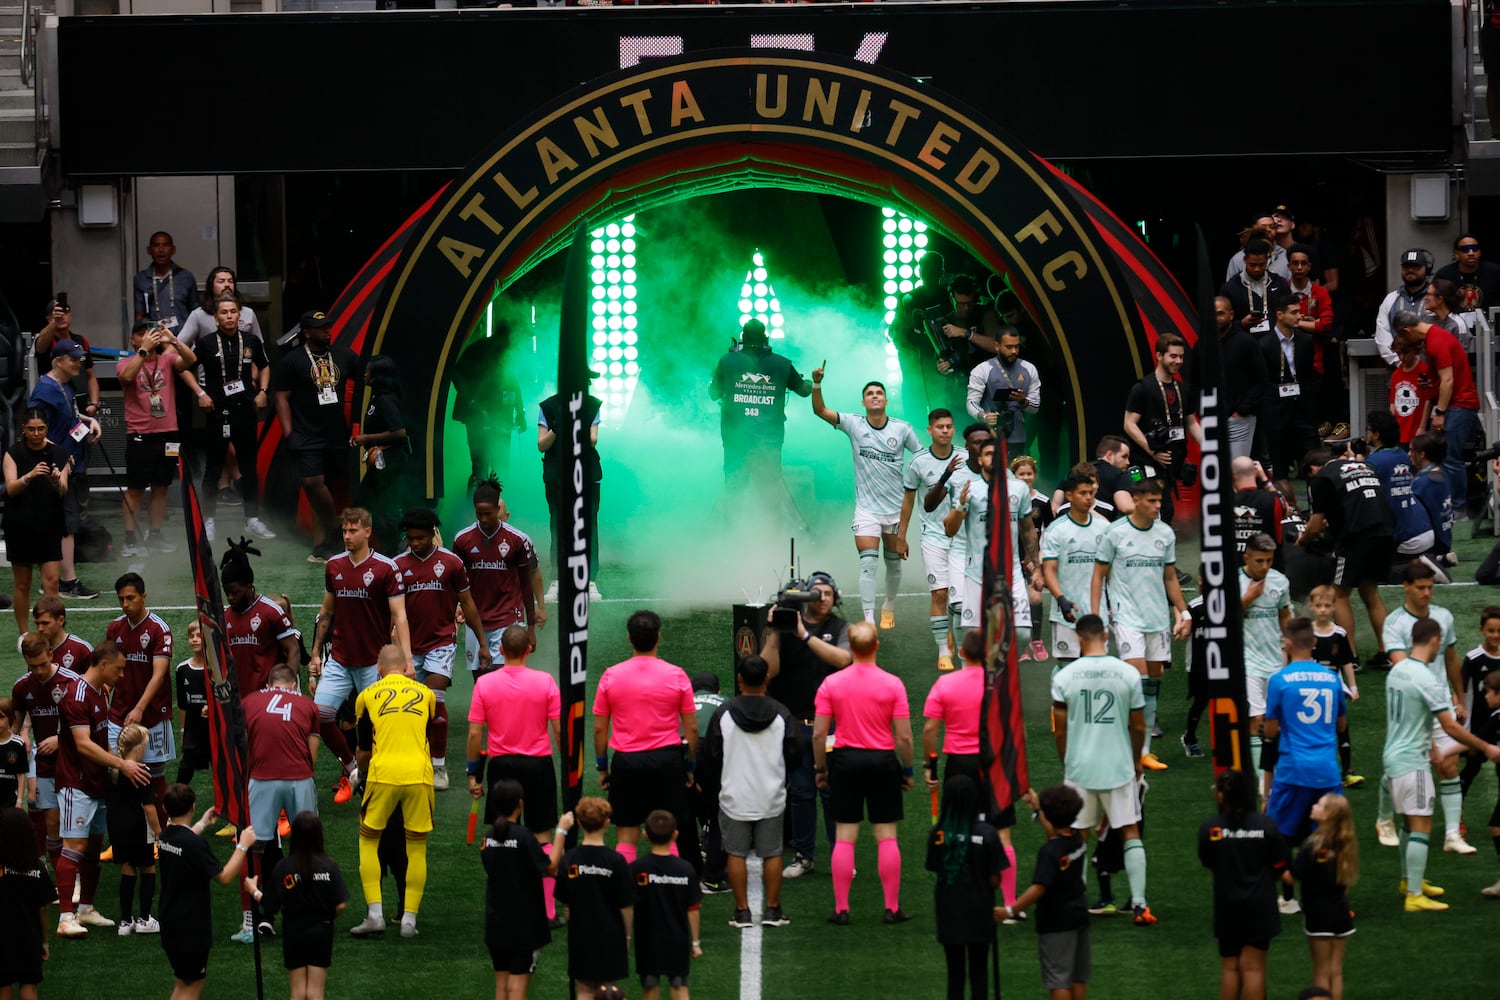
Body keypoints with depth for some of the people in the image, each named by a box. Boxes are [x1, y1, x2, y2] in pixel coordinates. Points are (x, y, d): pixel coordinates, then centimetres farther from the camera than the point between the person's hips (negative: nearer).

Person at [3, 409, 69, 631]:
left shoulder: (58, 454, -1)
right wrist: (29, 476, -36)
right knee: (22, 584, 6)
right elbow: (11, 488, -17)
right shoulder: (14, 453, -4)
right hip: (20, 527, -1)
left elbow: (63, 491, -10)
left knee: (51, 581, -6)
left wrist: (57, 482, -34)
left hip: (50, 526, 1)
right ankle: (23, 636, 15)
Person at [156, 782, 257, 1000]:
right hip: (191, 928, -9)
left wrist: (202, 824, 42)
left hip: (170, 923, 9)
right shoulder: (194, 844, -24)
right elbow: (225, 877, -23)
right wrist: (243, 846, -16)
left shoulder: (167, 835, 3)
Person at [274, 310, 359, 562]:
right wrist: (288, 434, -12)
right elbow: (282, 397, -3)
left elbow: (361, 381, 22)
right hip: (307, 435, -4)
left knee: (328, 487, 4)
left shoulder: (343, 356, 8)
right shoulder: (292, 361, -3)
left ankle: (322, 545, 8)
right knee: (313, 483, -18)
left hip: (337, 435, 4)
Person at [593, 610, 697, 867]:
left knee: (626, 835, 7)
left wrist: (602, 766, 13)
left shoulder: (611, 676, -2)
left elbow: (599, 728, 2)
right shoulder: (676, 676, -4)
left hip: (626, 761, 1)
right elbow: (691, 728, -1)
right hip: (667, 759, -1)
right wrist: (691, 766, 10)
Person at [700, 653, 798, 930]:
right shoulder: (781, 714, -6)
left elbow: (711, 756, -2)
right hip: (771, 798, 1)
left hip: (734, 797, -1)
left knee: (736, 854, 7)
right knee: (772, 854, 10)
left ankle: (742, 911, 7)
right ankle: (773, 910, 12)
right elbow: (795, 755, 1)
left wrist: (713, 784, 17)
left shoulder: (723, 714, -8)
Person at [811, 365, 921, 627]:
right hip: (866, 509, -2)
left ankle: (889, 608, 37)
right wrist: (817, 384, -25)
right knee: (868, 563, -14)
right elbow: (820, 410, -10)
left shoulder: (902, 429, -2)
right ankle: (869, 619, -17)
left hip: (896, 507, 2)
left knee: (893, 563, 14)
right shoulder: (854, 425, -4)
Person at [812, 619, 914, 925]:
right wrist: (907, 770, 5)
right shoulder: (892, 684, -6)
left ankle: (841, 909, 3)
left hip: (845, 762, 1)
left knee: (844, 837, 5)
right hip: (883, 762, -1)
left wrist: (820, 768, 9)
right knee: (886, 837, 5)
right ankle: (892, 908, 6)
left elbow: (819, 733, -3)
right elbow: (904, 737, -7)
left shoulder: (831, 684, -4)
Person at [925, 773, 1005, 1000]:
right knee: (979, 972, 10)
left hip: (948, 913, 1)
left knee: (955, 973, 11)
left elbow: (936, 871, -4)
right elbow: (995, 880, -11)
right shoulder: (987, 834, -14)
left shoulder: (937, 834, -10)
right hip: (979, 913, -1)